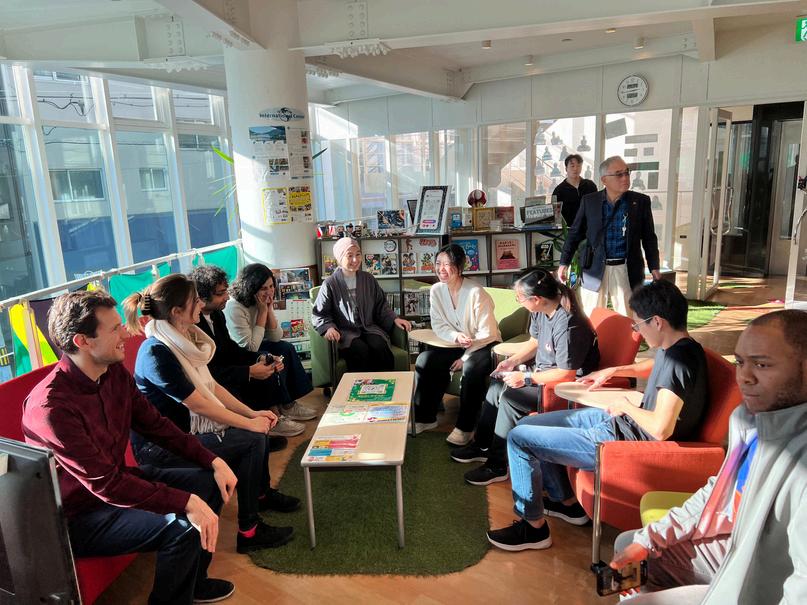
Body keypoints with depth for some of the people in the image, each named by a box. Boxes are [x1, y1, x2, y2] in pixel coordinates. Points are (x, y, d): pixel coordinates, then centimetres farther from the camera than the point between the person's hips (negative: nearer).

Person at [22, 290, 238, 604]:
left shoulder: (115, 372, -5)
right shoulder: (51, 406, -30)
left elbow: (154, 424, 3)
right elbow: (104, 483, -31)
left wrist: (213, 461, -7)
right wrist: (186, 503, -34)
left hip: (115, 480, 9)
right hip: (78, 516, -8)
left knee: (209, 481, 4)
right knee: (182, 528, -25)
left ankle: (193, 579, 23)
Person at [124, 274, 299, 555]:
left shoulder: (184, 340, 2)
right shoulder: (156, 353, -26)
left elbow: (212, 386, 5)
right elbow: (199, 404, -24)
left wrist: (252, 414, -4)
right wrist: (249, 423, -16)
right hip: (160, 448, -9)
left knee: (259, 426, 4)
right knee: (252, 439, -18)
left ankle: (262, 493, 27)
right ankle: (248, 531, -6)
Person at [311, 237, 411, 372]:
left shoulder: (368, 279, 11)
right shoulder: (330, 284, -1)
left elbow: (381, 305, 18)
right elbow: (318, 314, 1)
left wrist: (394, 319, 0)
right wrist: (328, 327, -18)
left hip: (369, 328, 3)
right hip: (344, 332, -3)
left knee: (381, 348, -28)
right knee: (362, 351, -33)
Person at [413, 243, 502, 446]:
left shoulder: (476, 293, -21)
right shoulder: (436, 290, -4)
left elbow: (487, 333, -18)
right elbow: (438, 326, -2)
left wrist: (465, 358, -18)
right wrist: (456, 336, -23)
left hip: (484, 346, -5)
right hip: (456, 345, 6)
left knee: (471, 368, -35)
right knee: (424, 360, -16)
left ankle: (465, 426, -19)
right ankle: (425, 417, -2)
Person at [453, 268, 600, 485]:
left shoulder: (568, 324, -31)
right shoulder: (540, 312, -4)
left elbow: (567, 373, -28)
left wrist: (526, 378, -22)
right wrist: (512, 361, 0)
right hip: (543, 372, 10)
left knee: (510, 399, -21)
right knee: (496, 387, 4)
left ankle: (497, 466, -6)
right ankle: (481, 445, 20)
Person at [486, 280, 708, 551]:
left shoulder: (679, 359, -26)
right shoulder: (679, 348, 4)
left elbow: (660, 429, -33)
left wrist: (627, 406, -15)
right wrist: (613, 371, 20)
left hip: (626, 440, -11)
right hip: (619, 421, 11)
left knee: (518, 439, -9)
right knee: (529, 424, 17)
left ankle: (533, 527, 7)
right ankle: (566, 502, 29)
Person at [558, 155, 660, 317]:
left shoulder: (641, 201, 1)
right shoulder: (589, 201, 1)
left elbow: (649, 238, 7)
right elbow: (575, 233, 7)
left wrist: (654, 268, 2)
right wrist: (564, 263, 2)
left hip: (626, 270, 0)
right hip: (594, 269, 0)